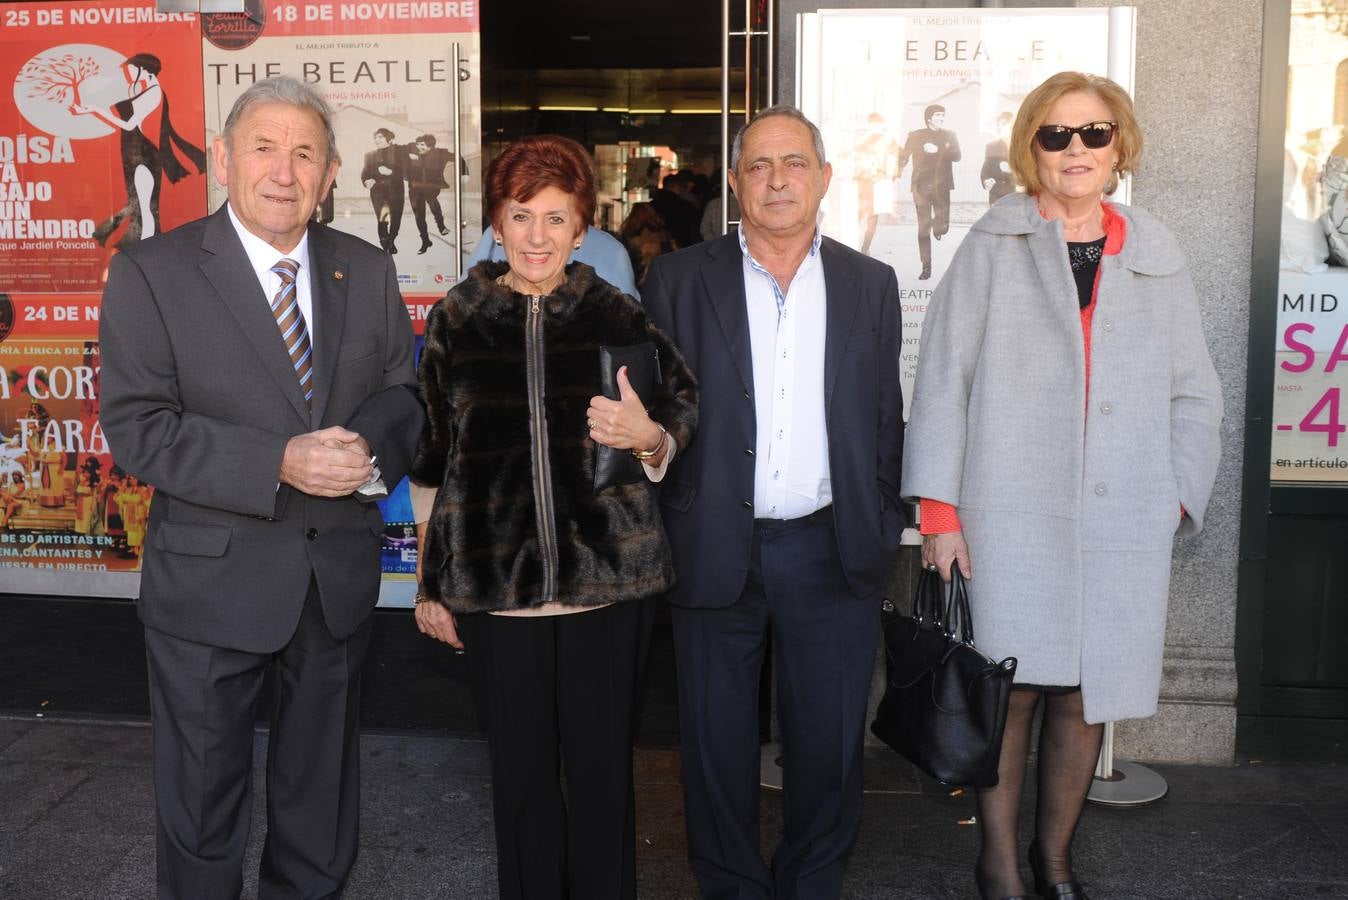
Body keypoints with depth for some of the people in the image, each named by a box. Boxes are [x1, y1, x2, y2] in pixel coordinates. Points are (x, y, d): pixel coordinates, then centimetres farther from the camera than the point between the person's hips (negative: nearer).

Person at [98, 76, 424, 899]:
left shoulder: (369, 272, 3)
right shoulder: (151, 273, -9)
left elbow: (405, 391, 7)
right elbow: (137, 430, -15)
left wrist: (372, 444, -16)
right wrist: (278, 463, -26)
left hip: (341, 576, 4)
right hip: (212, 582, -3)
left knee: (322, 791, 21)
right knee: (203, 798, 14)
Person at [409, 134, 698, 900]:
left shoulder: (617, 315, 1)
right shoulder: (458, 319, 3)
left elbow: (679, 427, 8)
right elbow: (433, 461, 7)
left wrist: (647, 437, -16)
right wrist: (430, 582, 8)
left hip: (608, 579, 0)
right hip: (497, 583, 1)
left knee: (602, 766, 7)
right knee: (521, 766, 10)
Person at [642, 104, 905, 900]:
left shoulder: (871, 284, 6)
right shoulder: (680, 280, 1)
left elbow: (886, 420, 8)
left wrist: (884, 533, 5)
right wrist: (665, 532, -3)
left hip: (833, 554, 1)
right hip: (715, 552, -1)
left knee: (829, 742, 11)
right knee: (718, 742, 11)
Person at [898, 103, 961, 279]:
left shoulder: (949, 135, 10)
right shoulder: (915, 135, 8)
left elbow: (956, 156, -5)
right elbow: (903, 157, 6)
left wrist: (937, 149, -18)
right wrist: (898, 173, -11)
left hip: (941, 186, 1)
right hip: (921, 186, 0)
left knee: (943, 227, -7)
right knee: (923, 228, -2)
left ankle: (938, 225, 31)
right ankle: (926, 267, 3)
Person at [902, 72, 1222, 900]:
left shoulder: (1156, 257, 12)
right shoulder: (994, 247, 2)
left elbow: (1195, 395, 14)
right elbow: (943, 379, -1)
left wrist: (1177, 497, 3)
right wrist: (939, 507, -6)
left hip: (1124, 522, 3)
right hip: (1010, 517, -3)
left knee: (1086, 695, 7)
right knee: (1010, 690, 1)